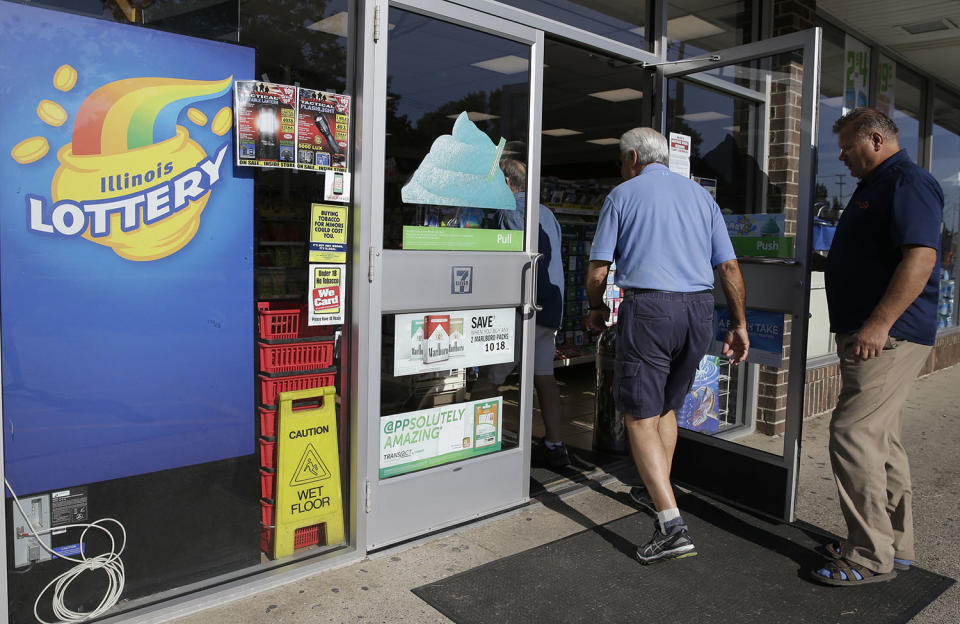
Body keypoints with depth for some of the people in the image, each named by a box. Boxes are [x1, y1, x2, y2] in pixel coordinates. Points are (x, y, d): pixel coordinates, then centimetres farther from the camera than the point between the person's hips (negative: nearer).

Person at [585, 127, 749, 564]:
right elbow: (729, 268, 11)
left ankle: (672, 525, -9)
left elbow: (597, 272, 0)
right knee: (666, 407, 22)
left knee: (641, 416, -2)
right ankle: (658, 491, 36)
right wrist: (739, 324, 17)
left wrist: (596, 310, 18)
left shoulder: (622, 195, 4)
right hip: (699, 309, 6)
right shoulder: (701, 195, 16)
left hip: (647, 306, -5)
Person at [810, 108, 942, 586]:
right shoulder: (874, 187, 21)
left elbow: (921, 256, -24)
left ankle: (871, 556, 1)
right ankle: (895, 544, 27)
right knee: (880, 437, 15)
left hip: (888, 335, -11)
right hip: (869, 334, 11)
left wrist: (878, 324, -28)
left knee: (853, 434, -10)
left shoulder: (909, 182, -12)